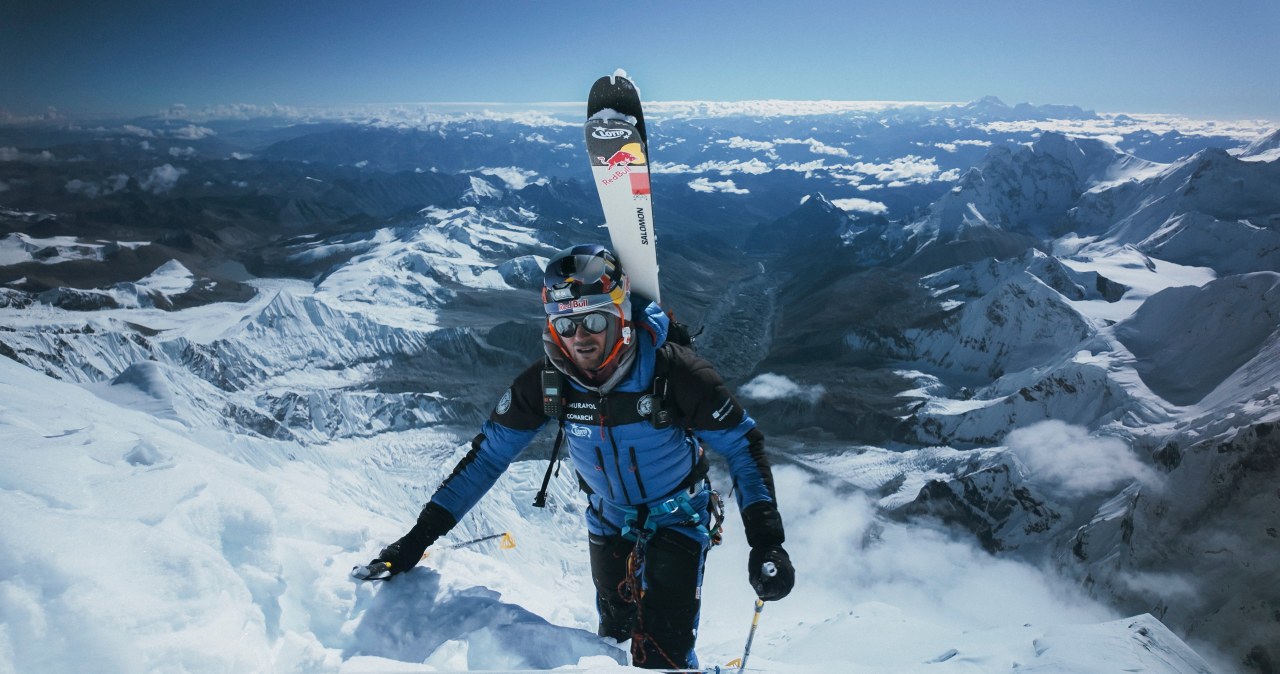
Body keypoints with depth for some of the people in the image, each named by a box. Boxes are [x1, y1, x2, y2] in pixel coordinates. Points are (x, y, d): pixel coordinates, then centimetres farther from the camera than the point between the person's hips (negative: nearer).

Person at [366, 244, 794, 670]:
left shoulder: (672, 371, -30)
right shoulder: (547, 382, -21)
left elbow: (743, 446, -20)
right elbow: (489, 454, -13)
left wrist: (766, 542, -28)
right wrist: (419, 536, -16)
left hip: (677, 519, -3)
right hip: (609, 521, 3)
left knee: (661, 654, -10)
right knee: (615, 632, 19)